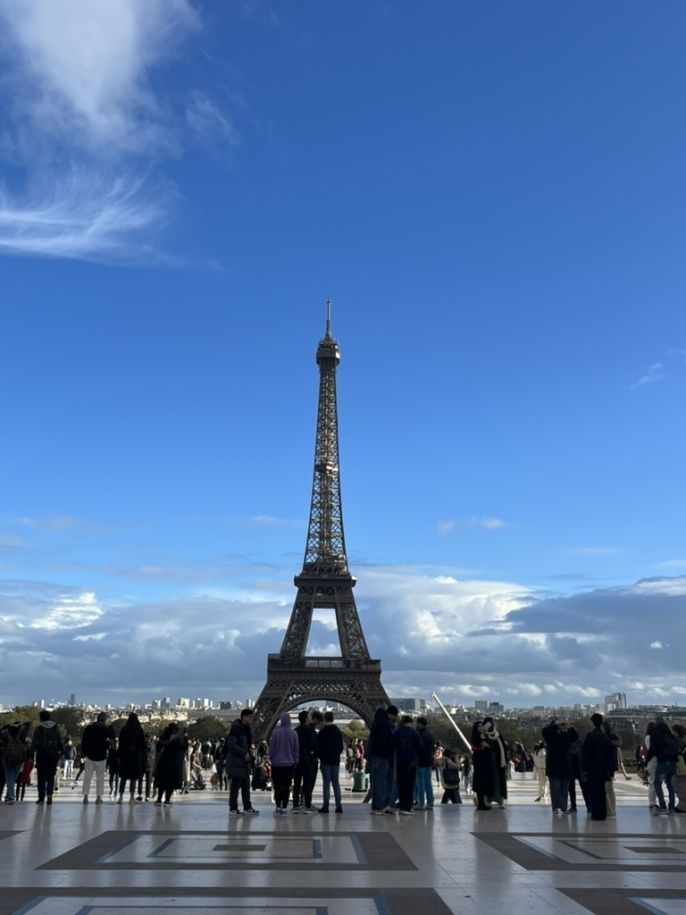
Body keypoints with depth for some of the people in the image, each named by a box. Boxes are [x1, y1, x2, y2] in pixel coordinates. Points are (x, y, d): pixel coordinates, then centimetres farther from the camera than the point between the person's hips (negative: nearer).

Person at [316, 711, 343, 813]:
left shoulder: (322, 733, -10)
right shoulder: (338, 732, 7)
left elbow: (318, 747, -6)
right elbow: (341, 747, 12)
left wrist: (320, 757, 10)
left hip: (325, 761, -5)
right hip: (336, 761, 5)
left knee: (326, 784, -2)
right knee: (335, 783, 9)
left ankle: (325, 806, -3)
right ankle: (338, 806, 6)